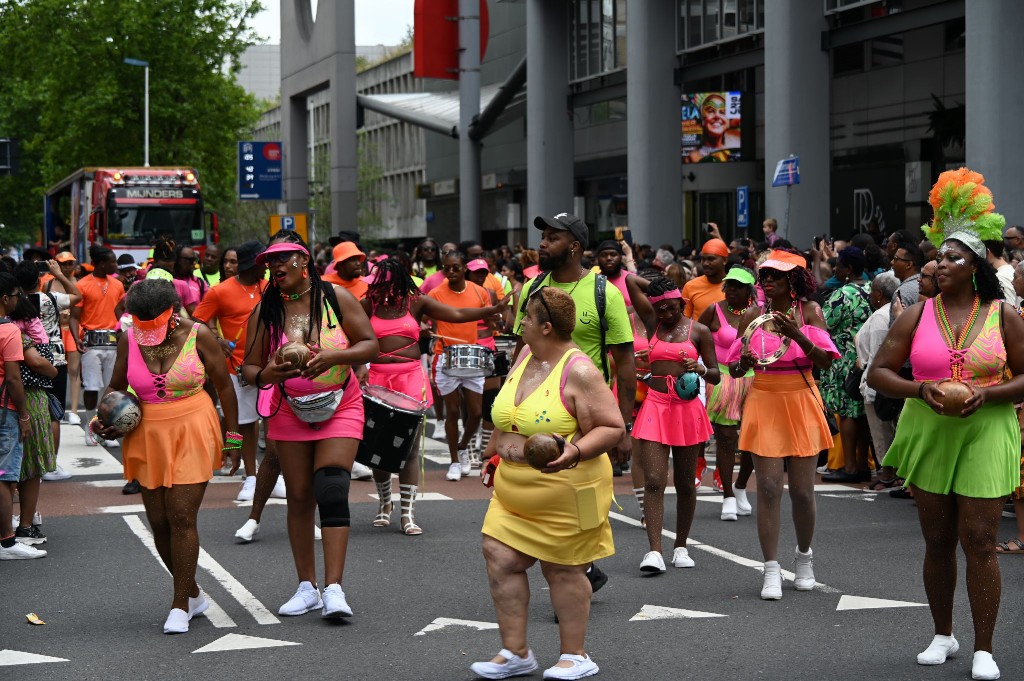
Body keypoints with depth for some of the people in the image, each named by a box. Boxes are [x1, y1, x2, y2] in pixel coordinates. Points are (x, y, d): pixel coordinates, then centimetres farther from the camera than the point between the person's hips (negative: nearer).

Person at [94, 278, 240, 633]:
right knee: (159, 521, 5)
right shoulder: (129, 340, 1)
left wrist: (233, 437, 1)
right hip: (146, 437, 4)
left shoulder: (197, 335, -7)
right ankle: (193, 594, 23)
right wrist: (103, 418, -5)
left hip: (191, 434, -4)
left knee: (182, 517, -11)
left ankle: (180, 605, -3)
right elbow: (115, 387, 14)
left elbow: (224, 386, 1)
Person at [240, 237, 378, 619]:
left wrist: (333, 357, -20)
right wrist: (266, 375, -22)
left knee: (331, 491, -14)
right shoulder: (265, 311, -1)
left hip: (340, 407, -2)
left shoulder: (335, 298, -5)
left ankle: (333, 588, -15)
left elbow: (370, 345, -3)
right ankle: (306, 587, 15)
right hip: (290, 412, 2)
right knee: (299, 498, 5)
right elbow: (249, 368, 1)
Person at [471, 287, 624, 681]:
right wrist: (492, 454, 25)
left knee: (563, 570, 2)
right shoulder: (524, 357, 8)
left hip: (564, 491, -8)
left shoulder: (578, 371, -16)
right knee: (500, 559, 1)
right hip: (515, 490, 8)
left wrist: (575, 451, -30)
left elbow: (612, 428, -17)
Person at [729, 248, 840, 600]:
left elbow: (825, 361, -8)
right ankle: (771, 570, -1)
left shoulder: (809, 311, 1)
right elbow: (734, 369, 8)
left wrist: (797, 335, -23)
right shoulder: (753, 315, 4)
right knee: (768, 488, -6)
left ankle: (804, 557, 27)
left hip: (801, 403, 0)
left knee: (802, 490, 3)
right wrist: (744, 362, -15)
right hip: (764, 403, 0)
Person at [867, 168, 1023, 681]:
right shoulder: (917, 316, 3)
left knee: (979, 541, -6)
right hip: (928, 435, 2)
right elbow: (877, 373, 4)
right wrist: (920, 389, -14)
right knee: (937, 540, 11)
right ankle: (943, 635, 26)